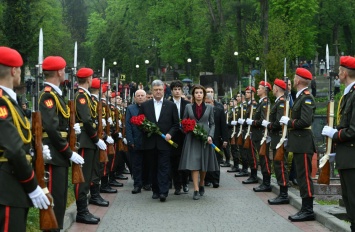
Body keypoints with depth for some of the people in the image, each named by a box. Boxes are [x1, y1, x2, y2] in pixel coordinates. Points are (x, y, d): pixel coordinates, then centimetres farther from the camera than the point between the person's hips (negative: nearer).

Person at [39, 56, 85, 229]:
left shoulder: (55, 94, 15)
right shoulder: (48, 95, -16)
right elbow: (51, 129, -23)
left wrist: (71, 128, 2)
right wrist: (69, 153, -19)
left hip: (60, 155, 10)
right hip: (54, 155, -10)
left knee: (60, 198, 15)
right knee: (54, 199, -7)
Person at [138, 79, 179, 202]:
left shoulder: (171, 105, 6)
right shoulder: (145, 105, 9)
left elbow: (176, 124, 6)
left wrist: (170, 134, -9)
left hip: (164, 142, -2)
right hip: (150, 142, 2)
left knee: (164, 167, -6)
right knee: (153, 167, 8)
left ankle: (163, 192, -10)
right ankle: (155, 190, 16)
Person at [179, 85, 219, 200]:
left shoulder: (209, 107, 7)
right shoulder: (188, 107, 6)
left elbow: (212, 124, 7)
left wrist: (210, 136, -7)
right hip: (192, 138, -1)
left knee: (204, 164, 7)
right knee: (193, 163, -10)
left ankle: (201, 184, 29)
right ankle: (196, 190, -10)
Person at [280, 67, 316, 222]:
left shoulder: (307, 98, -14)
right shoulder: (300, 97, 16)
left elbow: (305, 121, -23)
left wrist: (288, 122, -12)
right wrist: (288, 122, 5)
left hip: (303, 144, -10)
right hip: (298, 143, 10)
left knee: (305, 177, -6)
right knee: (301, 177, 13)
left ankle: (308, 210, -1)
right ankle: (305, 209, 19)